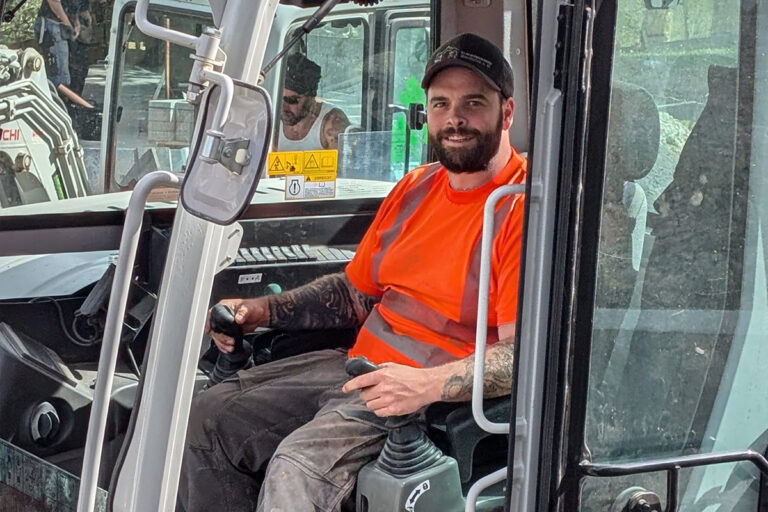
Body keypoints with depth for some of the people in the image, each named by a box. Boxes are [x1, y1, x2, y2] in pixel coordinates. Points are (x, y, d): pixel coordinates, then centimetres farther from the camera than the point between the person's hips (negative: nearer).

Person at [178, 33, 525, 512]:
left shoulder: (523, 204, -13)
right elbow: (355, 292, 21)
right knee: (206, 418, 1)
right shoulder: (416, 187, 13)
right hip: (358, 365, 9)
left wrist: (429, 384, -31)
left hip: (438, 398, -8)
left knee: (296, 466, -29)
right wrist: (261, 310, 9)